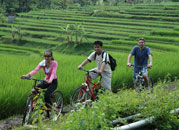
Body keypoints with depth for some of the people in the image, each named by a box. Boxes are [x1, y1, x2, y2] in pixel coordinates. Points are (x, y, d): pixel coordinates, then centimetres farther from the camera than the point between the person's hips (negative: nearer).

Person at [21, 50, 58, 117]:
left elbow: (53, 73, -32)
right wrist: (28, 75, -42)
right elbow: (35, 70, -23)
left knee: (47, 94, -26)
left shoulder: (54, 63, -18)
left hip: (53, 82, -4)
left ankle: (48, 111, -4)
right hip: (46, 80, 4)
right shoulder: (42, 63, -9)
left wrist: (50, 80, -53)